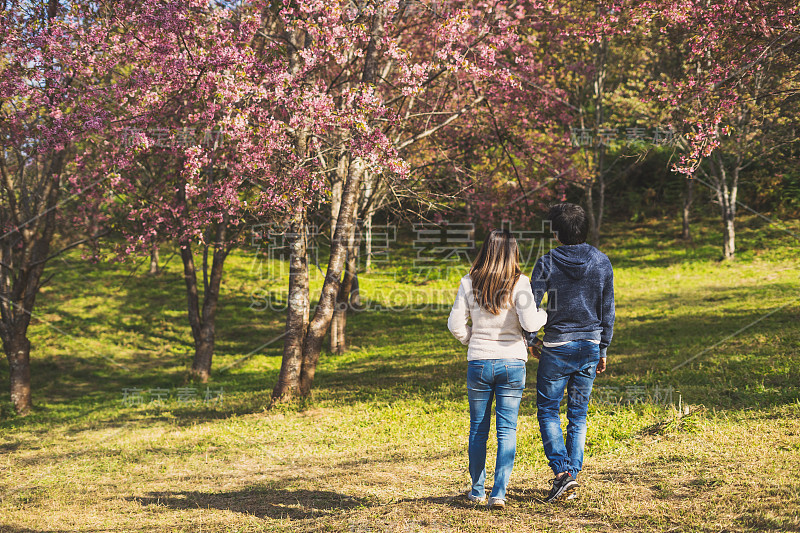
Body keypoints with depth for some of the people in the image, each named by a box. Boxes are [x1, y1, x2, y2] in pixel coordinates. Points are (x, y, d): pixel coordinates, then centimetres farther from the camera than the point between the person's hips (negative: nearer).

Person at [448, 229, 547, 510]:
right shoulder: (519, 282, -9)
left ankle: (477, 490, 23)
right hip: (512, 363, -1)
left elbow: (456, 325, -1)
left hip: (478, 362, 2)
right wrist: (545, 314, 3)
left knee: (478, 429, 14)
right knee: (507, 429, 3)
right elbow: (529, 323, -17)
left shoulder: (469, 283, -2)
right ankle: (499, 493, -5)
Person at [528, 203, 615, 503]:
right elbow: (608, 309, 5)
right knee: (578, 415, 11)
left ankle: (562, 470, -9)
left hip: (557, 347, -4)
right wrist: (603, 349, 13)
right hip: (590, 345, 4)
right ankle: (570, 480, 11)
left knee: (548, 410, 8)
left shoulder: (547, 263, -10)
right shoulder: (602, 262, 1)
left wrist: (531, 341, 6)